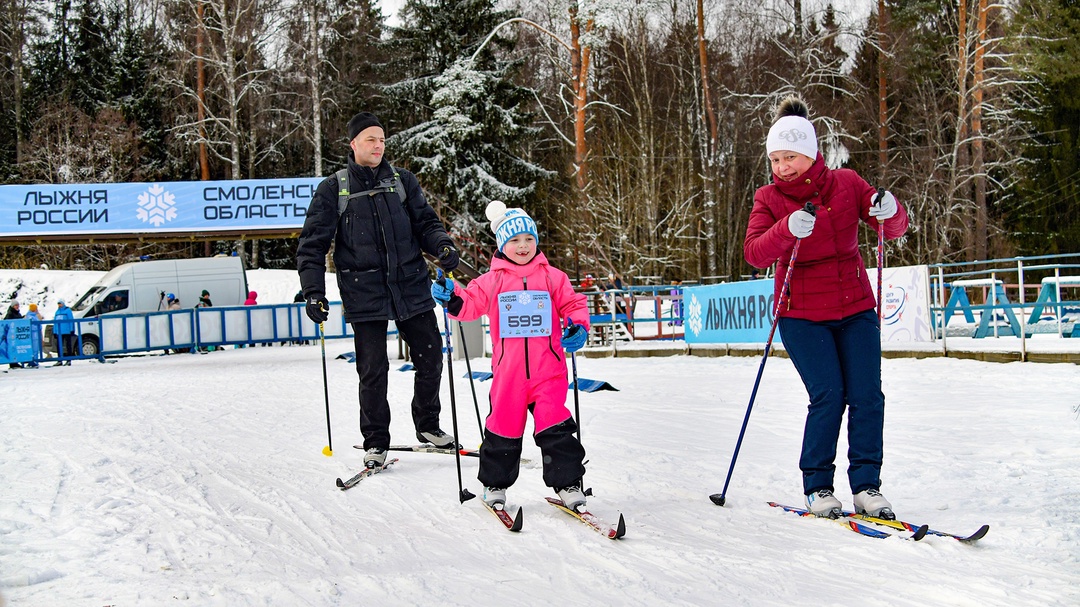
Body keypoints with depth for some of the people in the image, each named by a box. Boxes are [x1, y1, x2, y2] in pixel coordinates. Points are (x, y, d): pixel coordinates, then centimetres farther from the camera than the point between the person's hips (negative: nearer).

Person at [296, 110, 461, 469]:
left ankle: (428, 426, 28)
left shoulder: (402, 181, 9)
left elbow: (425, 222, 12)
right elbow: (313, 244, 3)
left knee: (430, 359, 7)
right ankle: (375, 442, 15)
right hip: (365, 295, -3)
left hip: (412, 288, 3)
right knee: (373, 371, -1)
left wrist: (443, 245, -10)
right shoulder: (333, 189, 2)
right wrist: (314, 292, -6)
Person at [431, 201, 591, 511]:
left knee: (556, 427, -5)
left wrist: (579, 326, -6)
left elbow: (573, 304, 11)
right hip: (509, 372, 1)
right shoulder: (492, 280, 6)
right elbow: (470, 304, 8)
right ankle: (495, 483, 25)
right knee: (503, 427, 8)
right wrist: (451, 298, -10)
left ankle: (568, 483, 6)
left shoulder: (553, 277, 6)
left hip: (548, 370, 0)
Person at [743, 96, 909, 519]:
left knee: (867, 395, -4)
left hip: (855, 309, 2)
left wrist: (890, 212, -22)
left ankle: (866, 486, 7)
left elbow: (895, 230, 1)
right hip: (801, 315, -2)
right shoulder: (769, 199, -3)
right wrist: (787, 229, -35)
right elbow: (754, 254, -17)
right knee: (828, 395, -12)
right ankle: (817, 487, 3)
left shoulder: (846, 183, 1)